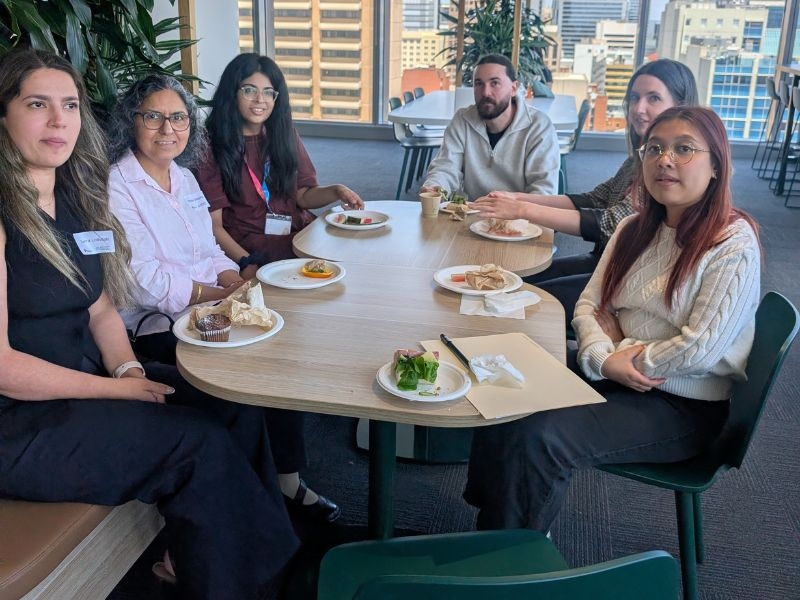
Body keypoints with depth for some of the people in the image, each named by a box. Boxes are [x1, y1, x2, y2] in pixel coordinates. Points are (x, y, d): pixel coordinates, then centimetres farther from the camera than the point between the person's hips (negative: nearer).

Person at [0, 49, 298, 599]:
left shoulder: (76, 199, 9)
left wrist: (128, 368, -7)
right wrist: (121, 390, -17)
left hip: (85, 380, 8)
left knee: (236, 409, -7)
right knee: (200, 443, -18)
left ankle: (186, 552, 8)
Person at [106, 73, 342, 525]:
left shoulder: (184, 177, 15)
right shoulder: (116, 187, -9)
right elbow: (144, 279, -16)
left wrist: (237, 279, -4)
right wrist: (217, 294, -18)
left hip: (211, 303, 7)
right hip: (152, 323, -7)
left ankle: (290, 479, -1)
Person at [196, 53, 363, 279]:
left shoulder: (285, 135, 15)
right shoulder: (212, 147, -2)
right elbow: (213, 224, -6)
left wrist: (336, 191, -5)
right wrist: (246, 263, -21)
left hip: (301, 233, 6)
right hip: (250, 246, -6)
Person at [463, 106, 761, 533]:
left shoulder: (734, 246, -15)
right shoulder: (635, 229, 7)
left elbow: (699, 350, -21)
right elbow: (589, 305, 5)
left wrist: (630, 361, -10)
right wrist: (604, 359, -14)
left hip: (685, 408, -7)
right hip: (613, 377, 7)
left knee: (537, 437, -25)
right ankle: (494, 522, 3)